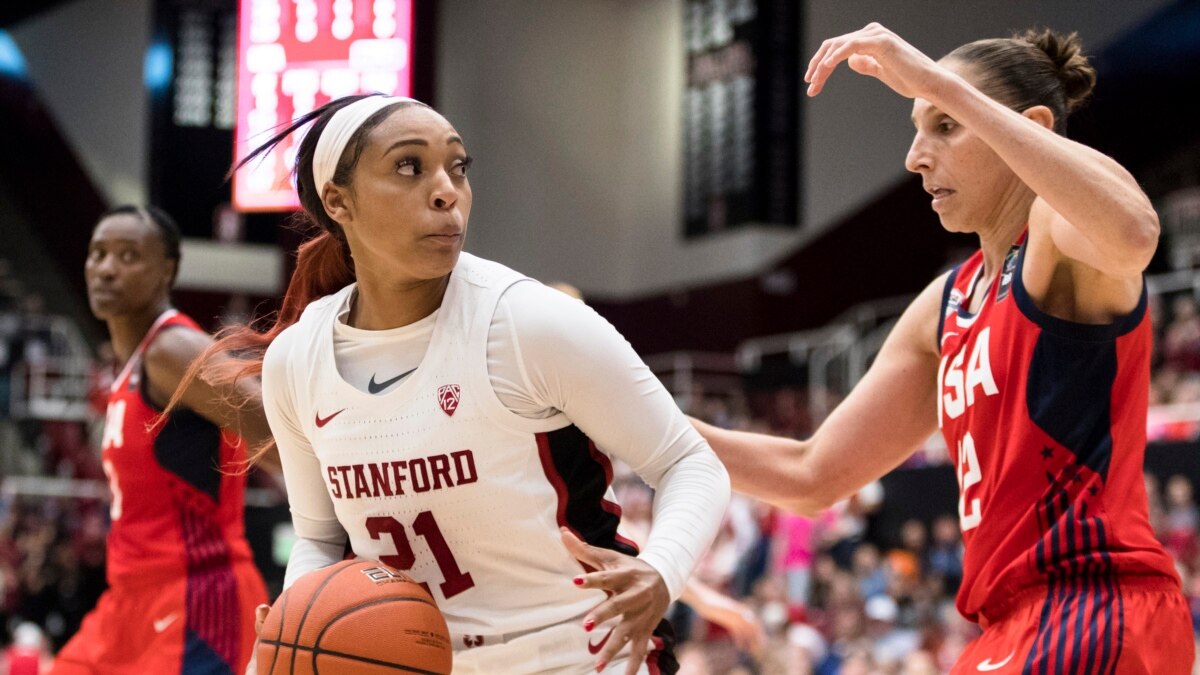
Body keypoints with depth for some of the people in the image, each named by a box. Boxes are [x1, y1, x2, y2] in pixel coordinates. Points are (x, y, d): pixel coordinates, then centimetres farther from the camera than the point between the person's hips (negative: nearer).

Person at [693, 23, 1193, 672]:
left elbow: (1133, 233, -32)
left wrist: (939, 84, -29)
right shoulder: (947, 304, 18)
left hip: (1093, 612, -9)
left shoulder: (1062, 220, -4)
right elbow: (812, 476, 19)